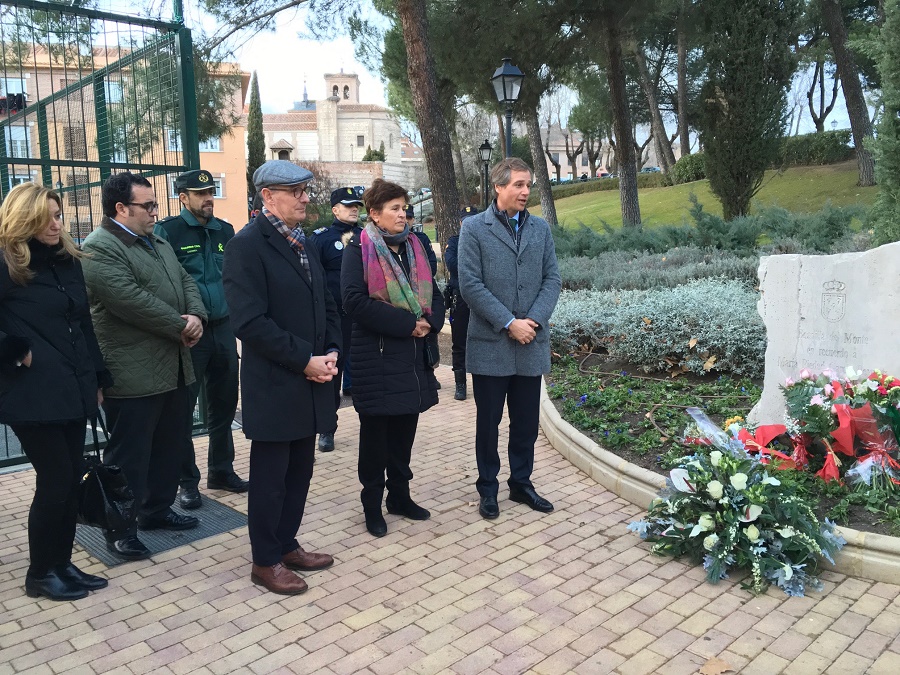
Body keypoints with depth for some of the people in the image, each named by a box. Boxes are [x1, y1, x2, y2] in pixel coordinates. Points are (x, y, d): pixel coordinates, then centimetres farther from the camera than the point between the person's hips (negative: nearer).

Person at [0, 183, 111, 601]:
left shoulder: (68, 261, 11)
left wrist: (96, 378, 14)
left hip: (72, 389, 7)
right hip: (34, 393, -7)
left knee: (71, 478, 11)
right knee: (56, 480, -2)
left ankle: (62, 564, 25)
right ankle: (40, 574, 16)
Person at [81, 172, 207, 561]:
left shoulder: (158, 243, 16)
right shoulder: (99, 249, -13)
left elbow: (185, 281, 13)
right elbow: (132, 301, -23)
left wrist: (196, 316, -8)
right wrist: (181, 327, -15)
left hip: (174, 368, 9)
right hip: (133, 376, -9)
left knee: (170, 446, 18)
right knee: (128, 455, 2)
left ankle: (157, 510, 34)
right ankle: (121, 530, 16)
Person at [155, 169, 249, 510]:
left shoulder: (225, 230, 10)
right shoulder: (168, 230, -6)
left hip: (223, 328, 5)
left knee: (225, 402, 13)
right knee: (182, 407, 3)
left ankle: (221, 469, 29)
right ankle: (187, 480, 17)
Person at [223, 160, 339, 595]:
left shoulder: (303, 243, 13)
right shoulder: (247, 245, -13)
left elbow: (326, 304, 17)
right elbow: (250, 322, -21)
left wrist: (330, 353, 0)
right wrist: (305, 361, -17)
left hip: (311, 380, 7)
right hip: (274, 384, -7)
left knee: (300, 470, 16)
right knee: (270, 474, 6)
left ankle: (287, 545, 32)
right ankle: (265, 562, 22)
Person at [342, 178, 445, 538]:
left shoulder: (414, 246, 12)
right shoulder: (359, 249, -7)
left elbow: (433, 292, 15)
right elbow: (355, 300, -19)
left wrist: (430, 321, -7)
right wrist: (408, 323, -20)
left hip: (413, 354, 6)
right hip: (376, 356, -6)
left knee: (405, 428, 13)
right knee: (375, 432, 5)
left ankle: (400, 495, 28)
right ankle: (372, 505, 18)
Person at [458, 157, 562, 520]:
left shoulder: (541, 228, 9)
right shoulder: (474, 228, -4)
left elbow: (552, 279, 4)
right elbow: (470, 285, -10)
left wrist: (535, 320, -11)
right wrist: (509, 323, -15)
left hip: (532, 343, 4)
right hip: (490, 344, -3)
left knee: (526, 421, 12)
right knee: (488, 420, 8)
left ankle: (521, 483, 29)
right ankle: (487, 488, 24)